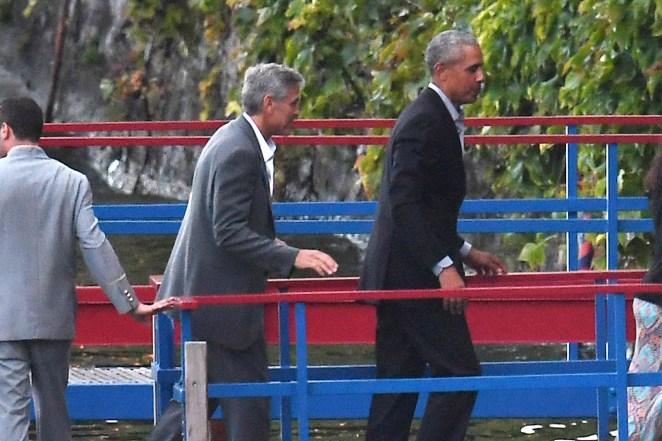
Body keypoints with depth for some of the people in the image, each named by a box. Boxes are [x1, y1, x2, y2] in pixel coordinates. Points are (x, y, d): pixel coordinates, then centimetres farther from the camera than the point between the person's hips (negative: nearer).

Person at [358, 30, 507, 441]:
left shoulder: (440, 118, 16)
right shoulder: (424, 122, -15)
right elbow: (404, 204, -23)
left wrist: (466, 252, 22)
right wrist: (444, 266, -26)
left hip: (397, 277, 10)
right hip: (415, 277, -10)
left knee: (397, 384, 9)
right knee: (461, 374, -8)